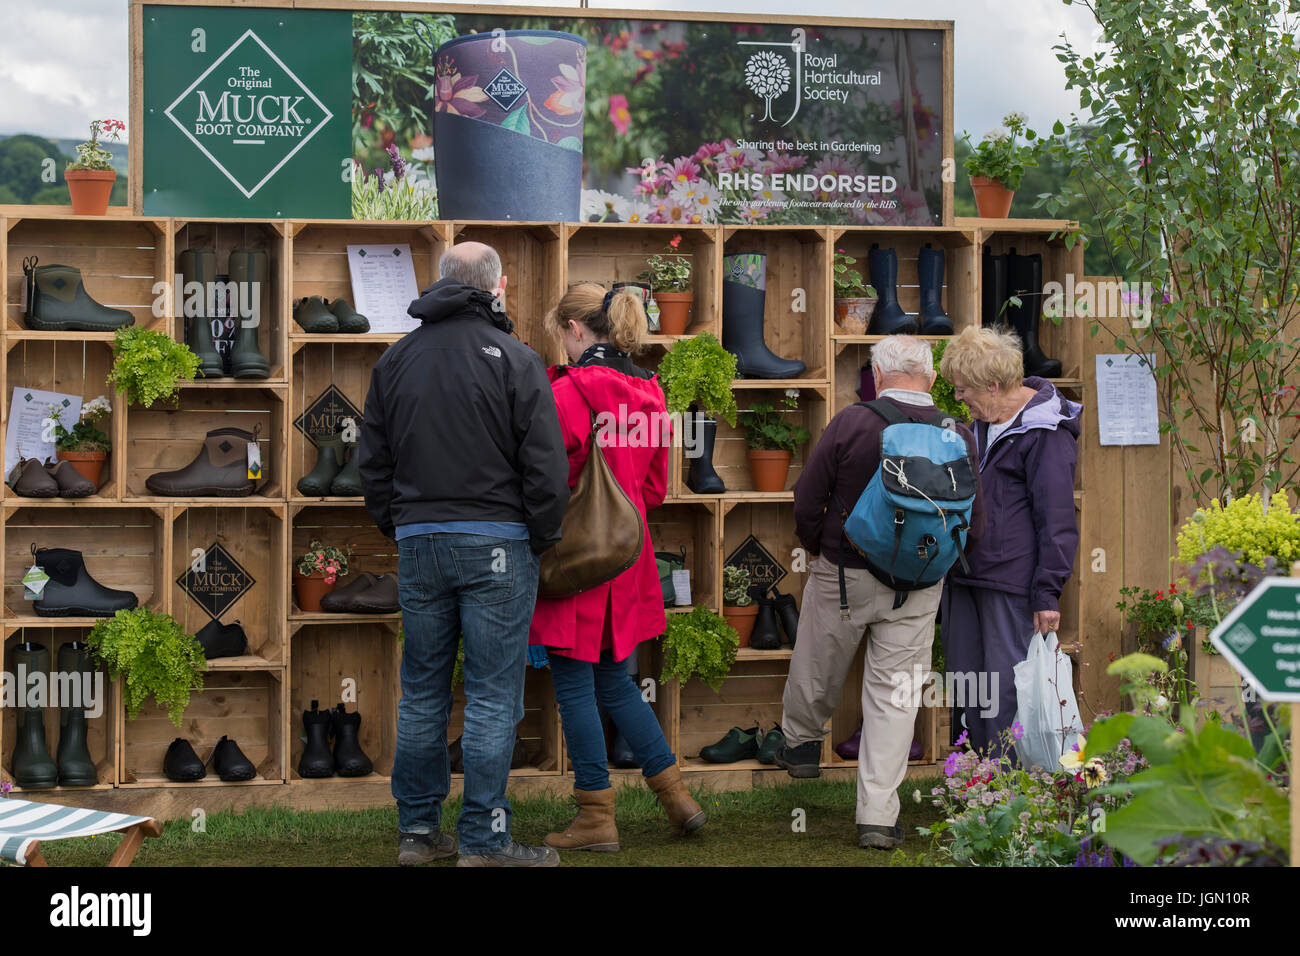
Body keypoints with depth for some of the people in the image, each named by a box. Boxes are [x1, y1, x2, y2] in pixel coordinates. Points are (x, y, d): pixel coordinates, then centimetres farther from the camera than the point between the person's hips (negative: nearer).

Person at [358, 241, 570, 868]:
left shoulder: (395, 359, 10)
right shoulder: (513, 358, -6)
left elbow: (373, 461, 13)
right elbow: (545, 464, -9)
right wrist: (541, 537, 2)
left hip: (418, 541, 5)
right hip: (495, 542, -5)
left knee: (422, 693, 13)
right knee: (492, 696, -1)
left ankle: (417, 829, 17)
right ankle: (483, 843, 0)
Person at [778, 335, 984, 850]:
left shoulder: (850, 424, -14)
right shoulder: (958, 438, -8)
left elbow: (807, 503, -10)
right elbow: (974, 523, -2)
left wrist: (816, 550, 10)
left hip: (843, 575, -1)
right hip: (917, 589, 1)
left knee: (817, 670, 22)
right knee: (894, 695, 6)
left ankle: (801, 743, 46)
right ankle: (878, 816, 5)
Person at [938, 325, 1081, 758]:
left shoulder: (1045, 433, -12)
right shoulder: (984, 422, 15)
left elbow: (1056, 519, -14)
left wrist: (1047, 592, -16)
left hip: (1011, 583, -9)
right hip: (966, 575, 9)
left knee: (1006, 689, -5)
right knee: (966, 682, 11)